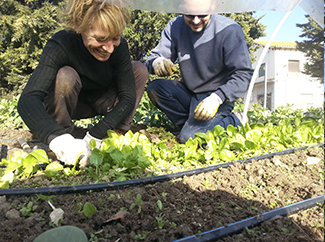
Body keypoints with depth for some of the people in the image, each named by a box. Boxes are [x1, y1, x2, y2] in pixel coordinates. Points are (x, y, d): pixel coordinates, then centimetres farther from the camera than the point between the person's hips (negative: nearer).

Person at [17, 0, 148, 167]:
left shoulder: (119, 46, -22)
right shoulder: (60, 45, -32)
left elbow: (128, 96, -23)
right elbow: (27, 100, -43)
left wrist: (95, 136, -35)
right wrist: (58, 138, -61)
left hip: (99, 102, 3)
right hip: (67, 106, -3)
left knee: (139, 69, -16)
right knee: (66, 75, -35)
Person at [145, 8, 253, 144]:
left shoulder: (230, 30, -14)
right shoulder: (175, 27, -2)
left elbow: (243, 74, -15)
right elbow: (153, 58, -3)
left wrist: (217, 98, -29)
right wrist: (157, 62, -29)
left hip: (218, 96, -5)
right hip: (188, 92, 5)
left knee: (189, 138, -25)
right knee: (154, 88, -20)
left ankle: (232, 122, 1)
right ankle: (190, 124, -8)